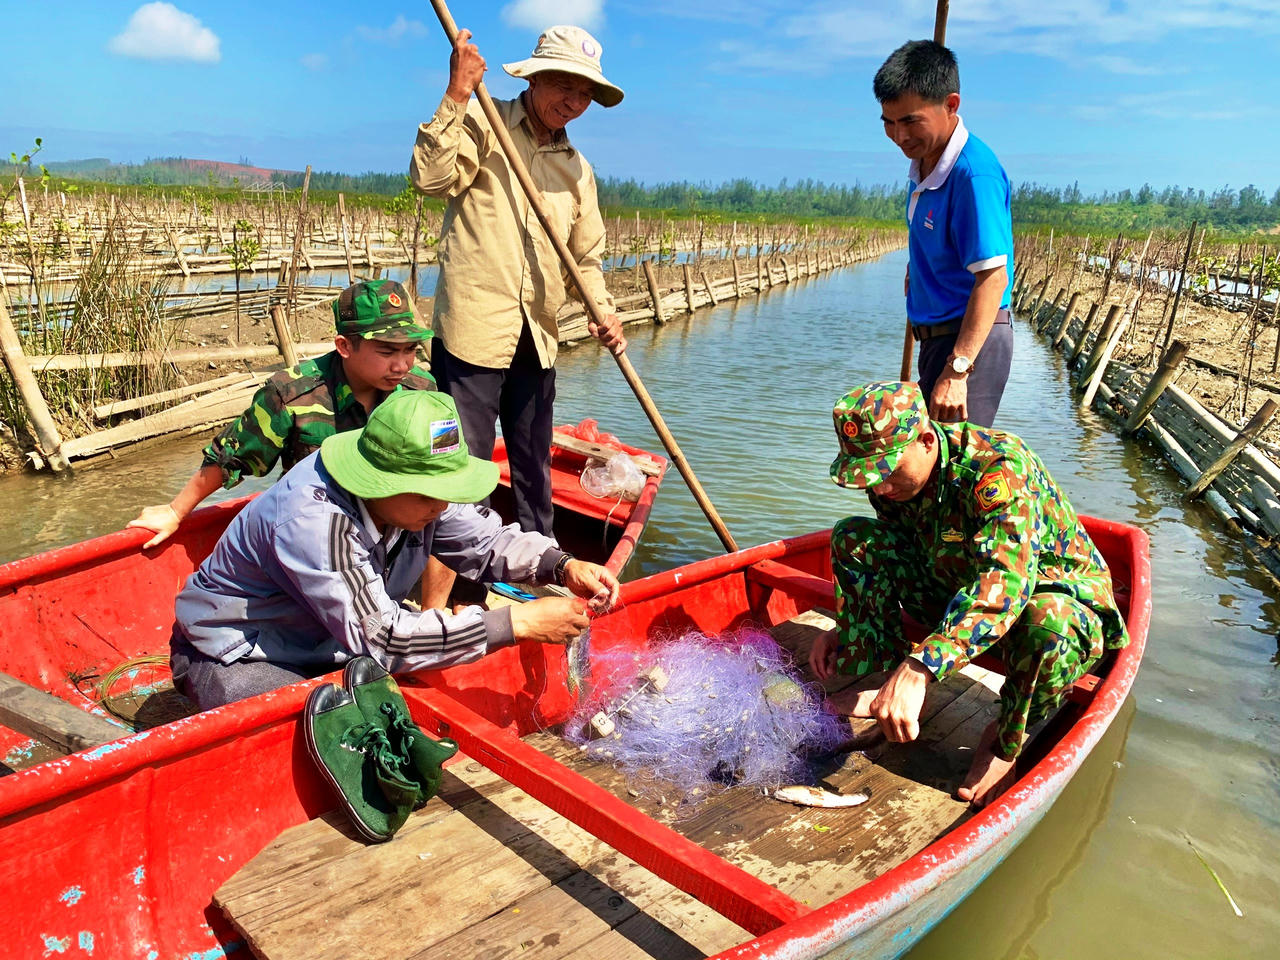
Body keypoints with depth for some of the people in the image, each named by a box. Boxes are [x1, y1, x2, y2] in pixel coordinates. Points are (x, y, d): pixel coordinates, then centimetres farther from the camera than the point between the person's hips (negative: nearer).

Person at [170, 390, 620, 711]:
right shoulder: (313, 519, -38)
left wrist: (563, 566, -23)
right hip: (235, 657, -7)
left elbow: (490, 540, -2)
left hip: (327, 646, 7)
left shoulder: (414, 492, -15)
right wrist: (518, 622, -41)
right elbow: (382, 638, -41)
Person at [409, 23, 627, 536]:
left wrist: (603, 311, 1)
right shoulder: (481, 123, -1)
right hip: (473, 326, -6)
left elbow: (585, 257, 18)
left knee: (535, 467, 17)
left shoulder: (578, 169, 16)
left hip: (538, 338, 6)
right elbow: (431, 176, -18)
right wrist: (457, 95, -20)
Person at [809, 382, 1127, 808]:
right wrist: (847, 628, -1)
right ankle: (881, 677, -2)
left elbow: (1005, 585, -46)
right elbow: (892, 557, 9)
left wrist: (919, 670, -56)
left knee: (1045, 622, -43)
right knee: (852, 537, -8)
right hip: (958, 594, 6)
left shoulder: (1001, 468, -33)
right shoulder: (893, 478, -10)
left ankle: (1005, 740, -12)